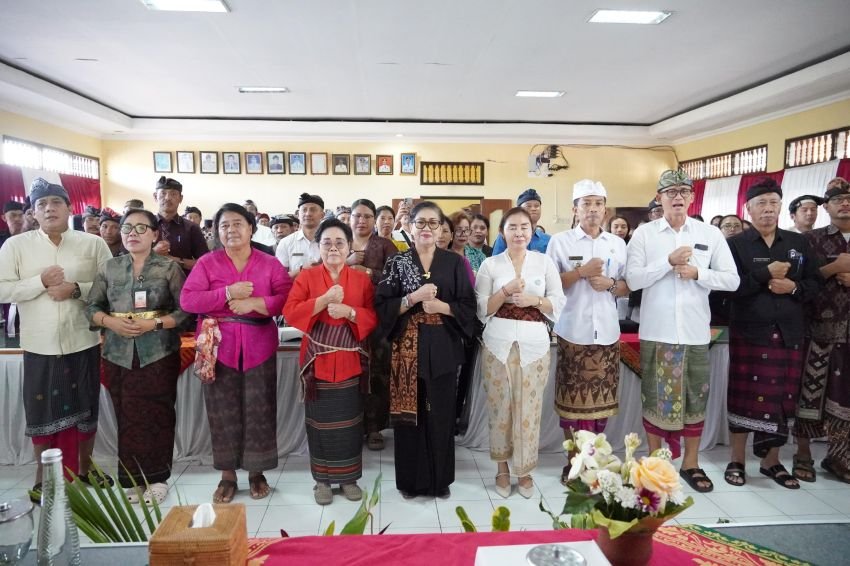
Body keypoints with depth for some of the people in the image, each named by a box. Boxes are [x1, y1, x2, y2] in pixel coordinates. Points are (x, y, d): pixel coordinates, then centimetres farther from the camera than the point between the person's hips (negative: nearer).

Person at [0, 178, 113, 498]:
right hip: (40, 345, 0)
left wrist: (77, 289, -16)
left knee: (85, 409, 12)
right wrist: (41, 281, -15)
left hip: (83, 342, 0)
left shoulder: (93, 244, 1)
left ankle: (84, 467, 32)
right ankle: (43, 477, 27)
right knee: (42, 411, 8)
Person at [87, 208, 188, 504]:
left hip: (159, 354, -3)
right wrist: (110, 321, -10)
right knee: (127, 417, 6)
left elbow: (185, 310, -5)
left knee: (158, 416, 2)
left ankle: (157, 477, 17)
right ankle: (133, 478, 21)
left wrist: (154, 323, -17)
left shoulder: (169, 268, -1)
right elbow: (92, 307, 10)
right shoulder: (108, 268, 9)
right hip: (119, 355, 3)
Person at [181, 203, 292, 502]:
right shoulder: (207, 262, 3)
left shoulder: (270, 263, 3)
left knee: (258, 409, 4)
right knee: (224, 410, 6)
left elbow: (289, 298, -7)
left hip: (259, 346, 0)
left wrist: (255, 303, -19)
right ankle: (227, 475, 21)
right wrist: (228, 293, -16)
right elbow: (187, 300, -7)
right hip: (218, 347, 0)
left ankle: (257, 472, 21)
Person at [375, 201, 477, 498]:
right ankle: (411, 479, 23)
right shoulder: (397, 262, 3)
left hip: (443, 348, 1)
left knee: (441, 413, 7)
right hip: (407, 347, 0)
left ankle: (440, 478, 25)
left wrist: (441, 306, -15)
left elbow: (468, 306, 2)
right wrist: (414, 297, -16)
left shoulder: (454, 262, 5)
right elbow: (382, 306, -3)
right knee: (409, 412, 5)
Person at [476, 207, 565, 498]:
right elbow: (482, 310, 0)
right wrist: (506, 291, -15)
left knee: (529, 408, 4)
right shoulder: (490, 264, 3)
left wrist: (535, 300, -13)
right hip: (498, 345, 0)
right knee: (500, 406, 7)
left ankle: (524, 469, 23)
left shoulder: (545, 262, 5)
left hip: (534, 345, 0)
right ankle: (502, 467, 25)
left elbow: (559, 304, 5)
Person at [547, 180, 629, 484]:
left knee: (601, 398, 9)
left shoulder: (618, 244, 10)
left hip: (607, 333, 4)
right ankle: (574, 461, 14)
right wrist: (581, 271, -15)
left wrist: (610, 283, -8)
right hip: (573, 332, -3)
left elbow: (627, 287, 13)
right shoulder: (559, 241, -1)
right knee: (573, 398, 2)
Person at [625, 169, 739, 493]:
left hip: (696, 332, 2)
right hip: (656, 332, -1)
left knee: (695, 398, 11)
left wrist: (698, 273, -13)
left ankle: (691, 463, 27)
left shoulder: (711, 234, 4)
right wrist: (669, 262, -18)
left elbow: (732, 280, 2)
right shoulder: (644, 234, 0)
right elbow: (632, 280, -9)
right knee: (655, 398, 8)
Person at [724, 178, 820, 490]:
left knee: (782, 397, 8)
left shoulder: (798, 242, 12)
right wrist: (766, 273, -16)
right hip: (749, 332, -3)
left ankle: (771, 461, 23)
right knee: (745, 395, 1)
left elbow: (814, 284, 10)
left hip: (788, 334, 4)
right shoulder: (736, 244, 0)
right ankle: (737, 459, 15)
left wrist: (794, 287, -9)